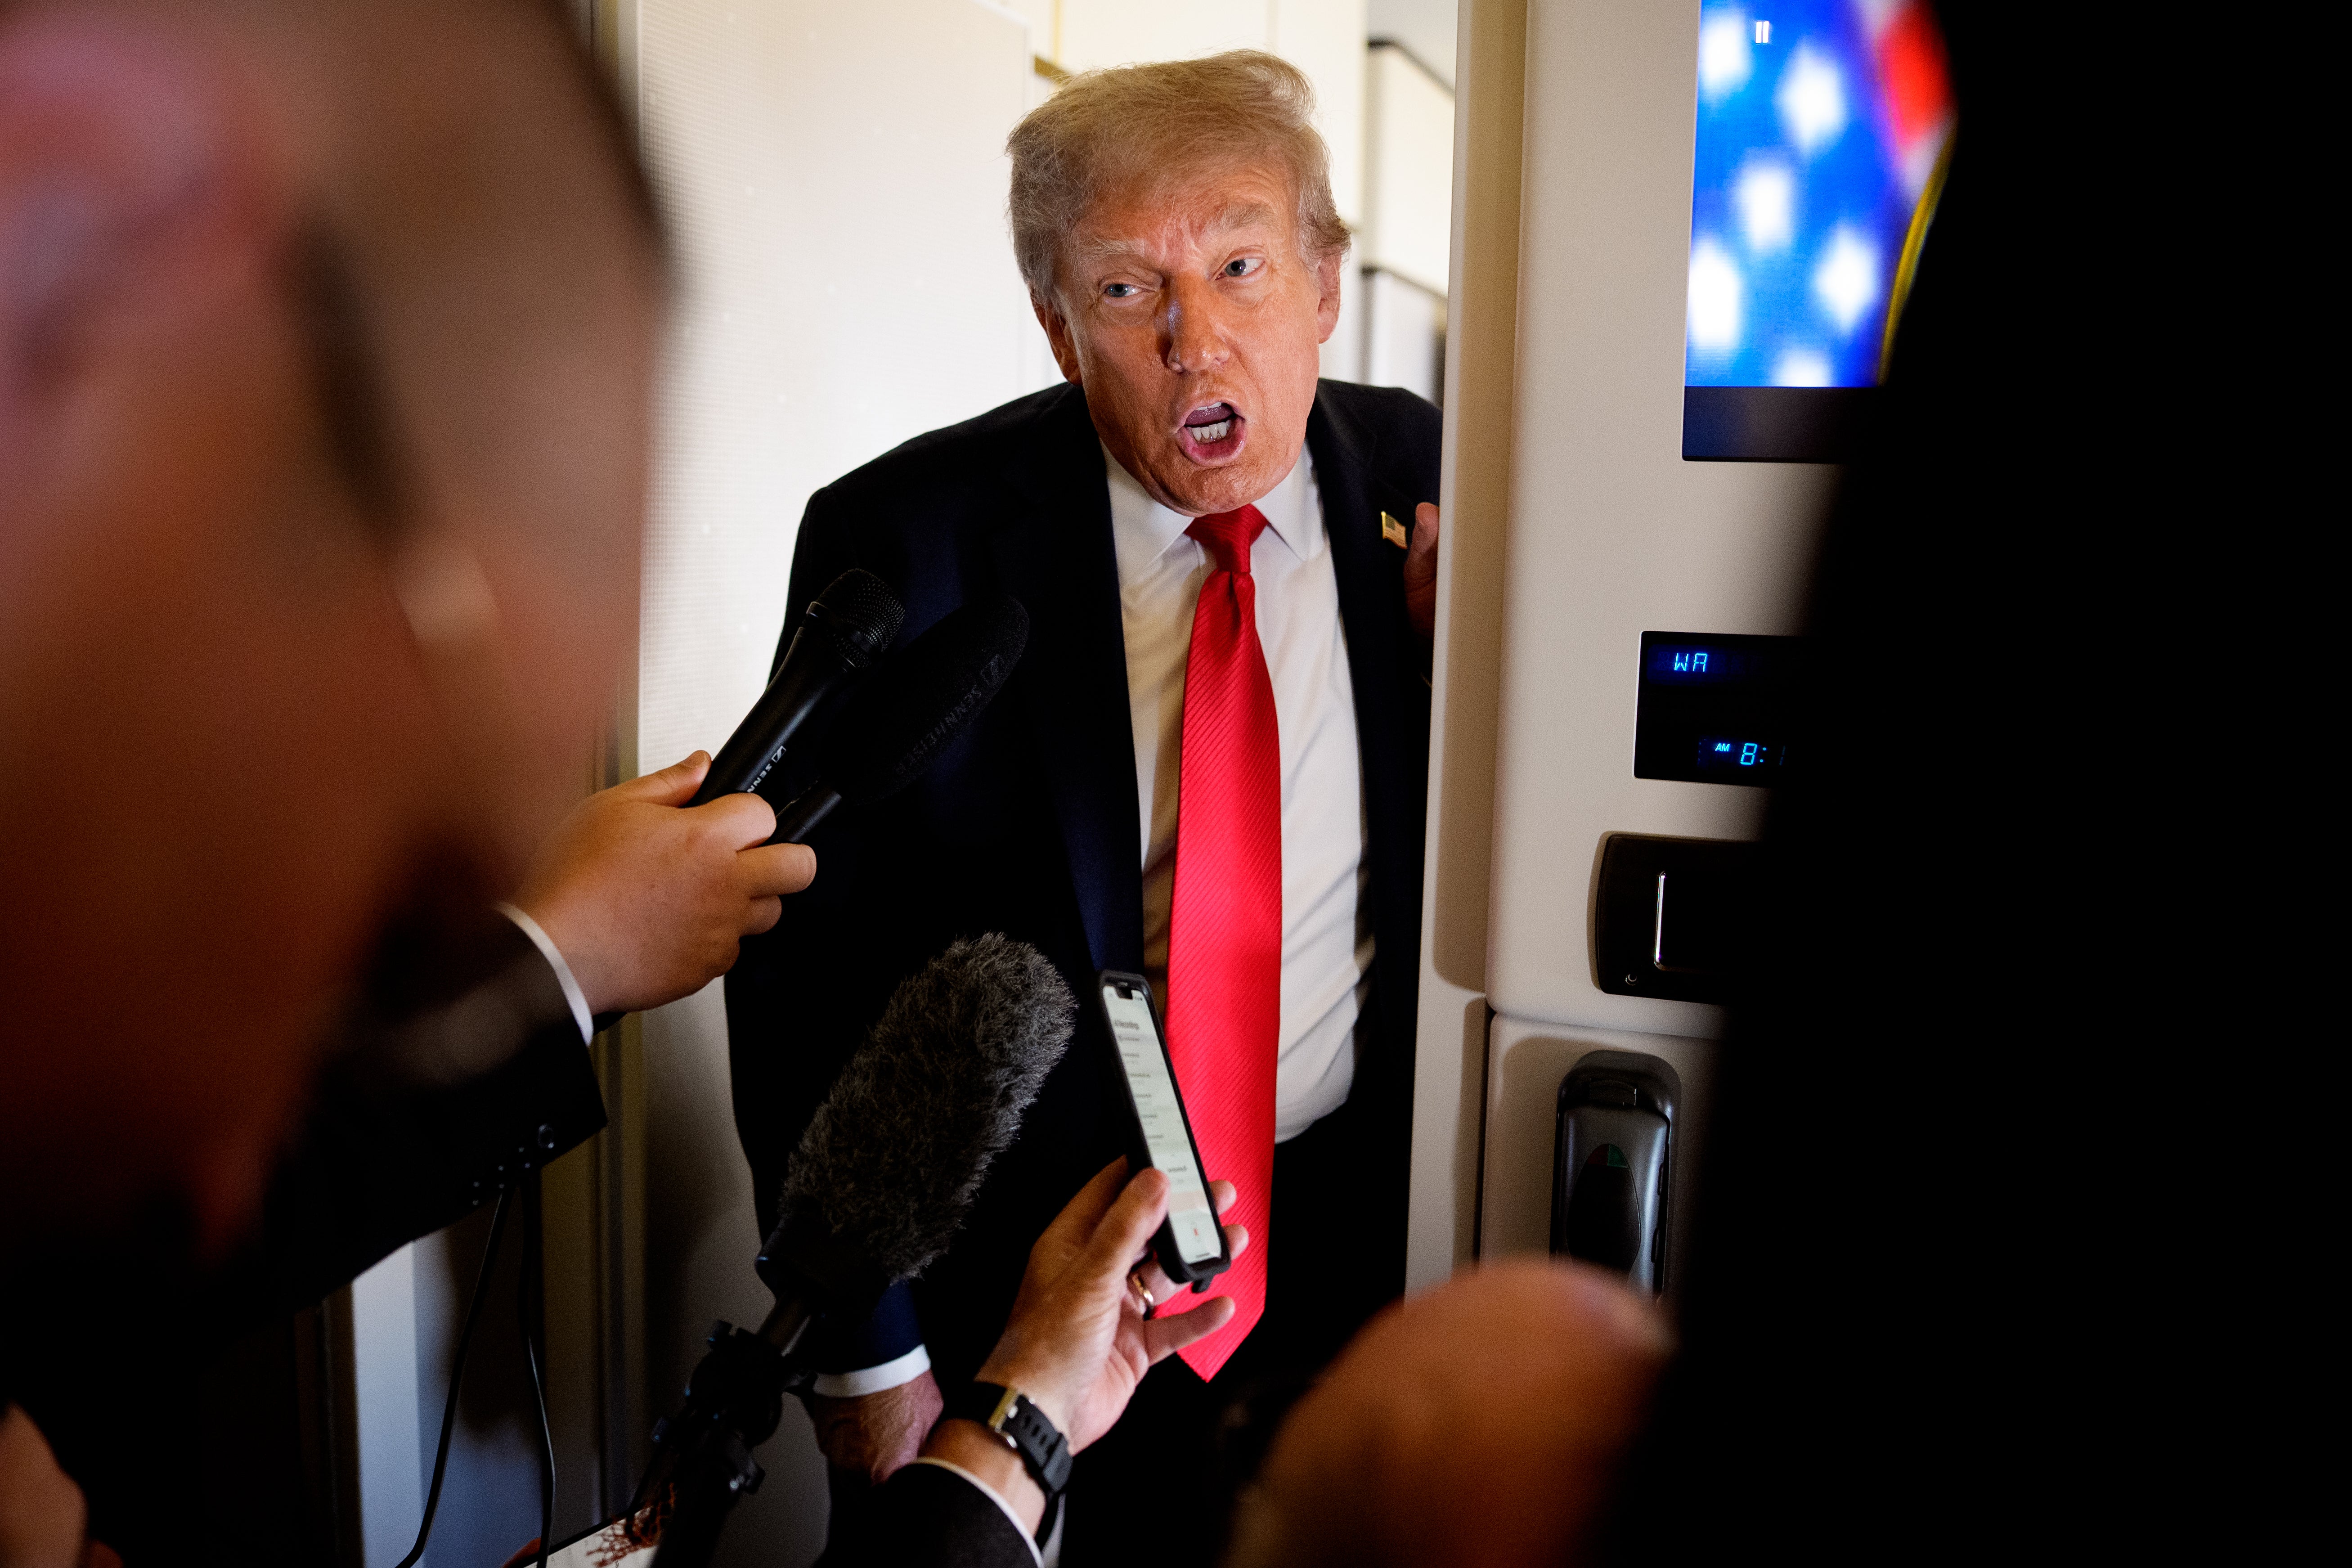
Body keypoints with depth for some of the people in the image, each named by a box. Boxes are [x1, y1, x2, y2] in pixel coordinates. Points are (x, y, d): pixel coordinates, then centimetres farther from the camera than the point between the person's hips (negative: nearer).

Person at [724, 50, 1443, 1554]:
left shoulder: (1422, 484, -6)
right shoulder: (907, 539, -15)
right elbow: (807, 958, -12)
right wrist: (864, 1347, -10)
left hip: (1352, 1236, 3)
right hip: (1021, 1256, -2)